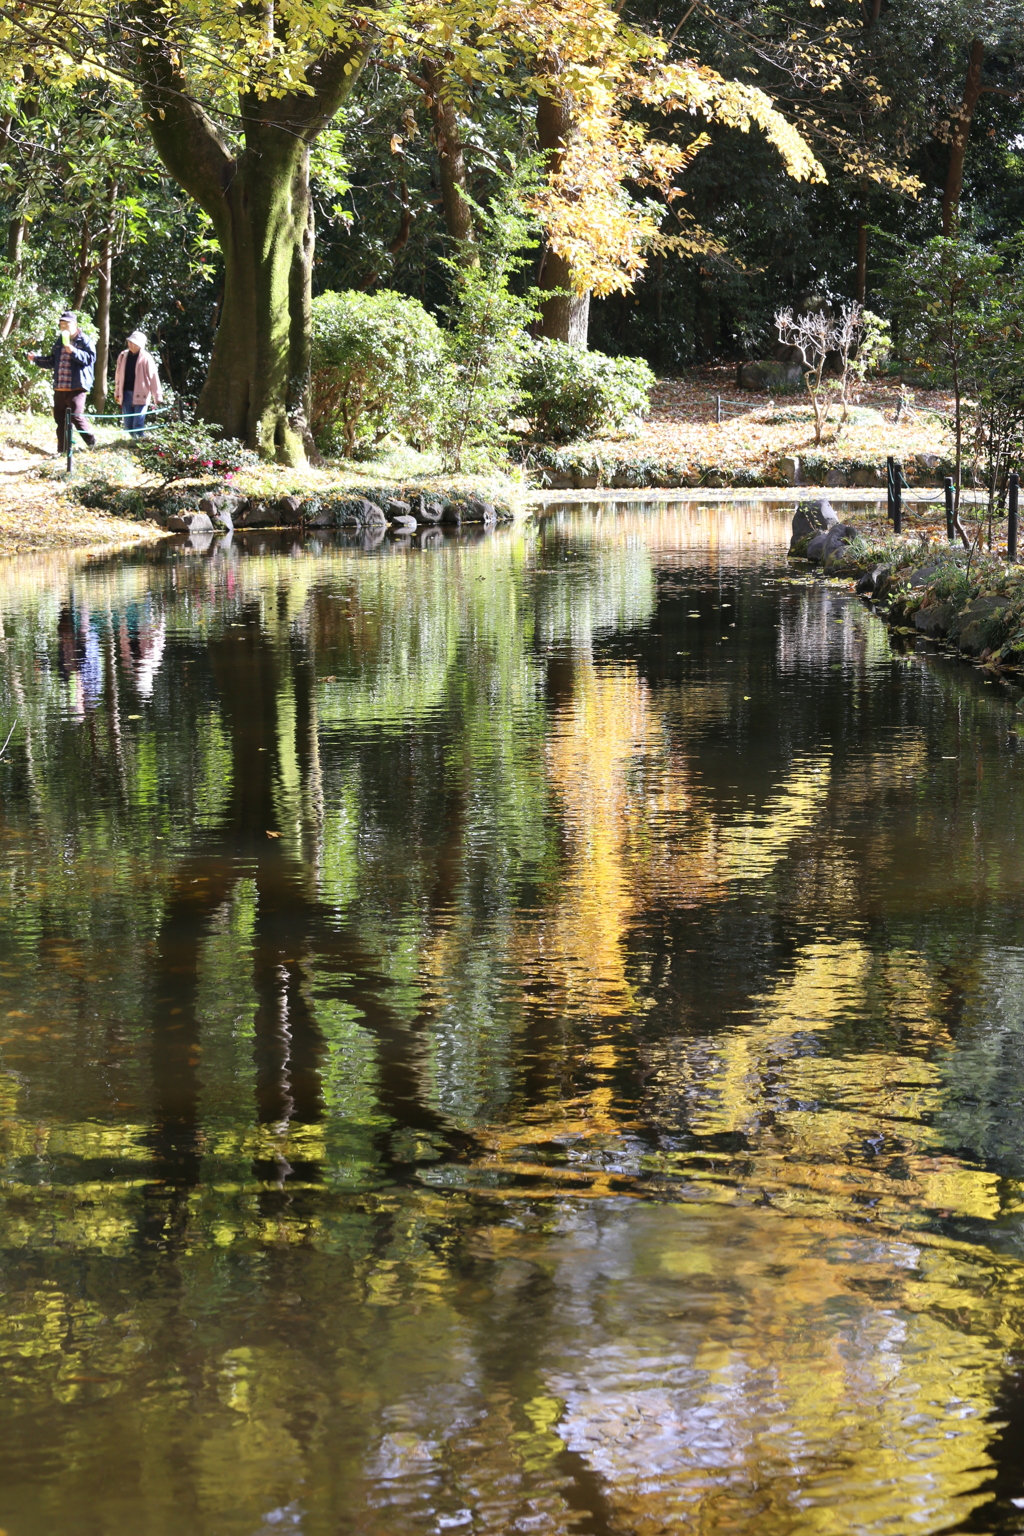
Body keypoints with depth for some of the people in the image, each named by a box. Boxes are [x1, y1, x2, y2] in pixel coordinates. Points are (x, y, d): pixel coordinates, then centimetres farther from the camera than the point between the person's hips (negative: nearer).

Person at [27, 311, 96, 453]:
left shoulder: (84, 340, -3)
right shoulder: (60, 341, 18)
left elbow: (91, 358, -15)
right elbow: (52, 361, 26)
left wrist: (74, 351, -23)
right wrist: (36, 358, 13)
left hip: (76, 387, -7)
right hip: (59, 387, 7)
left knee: (76, 415, -15)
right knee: (60, 418, 8)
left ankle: (91, 443, 4)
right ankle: (62, 450, 14)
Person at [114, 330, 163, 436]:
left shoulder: (146, 358, -7)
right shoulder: (123, 356, 7)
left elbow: (153, 377, -7)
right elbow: (118, 375, 14)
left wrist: (158, 396, -7)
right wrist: (117, 392, 15)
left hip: (140, 395, -5)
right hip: (126, 394, 5)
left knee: (138, 424, -10)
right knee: (128, 423, 8)